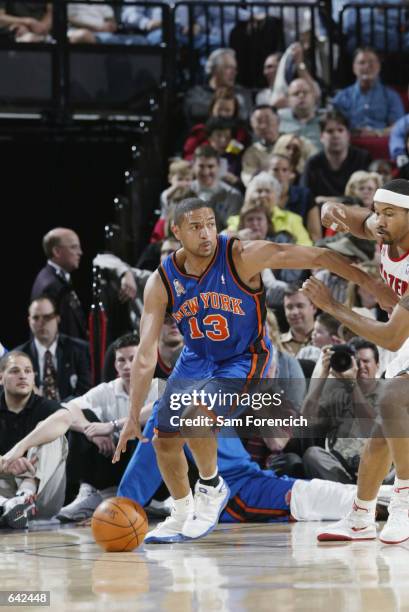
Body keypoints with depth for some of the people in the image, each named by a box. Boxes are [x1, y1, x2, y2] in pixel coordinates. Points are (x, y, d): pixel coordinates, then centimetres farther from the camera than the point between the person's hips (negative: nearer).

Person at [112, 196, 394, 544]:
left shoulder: (242, 257, -24)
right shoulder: (162, 282, -14)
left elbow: (317, 257, -22)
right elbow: (146, 355, -13)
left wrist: (372, 284, -23)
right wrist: (133, 418, -16)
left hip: (243, 359, -5)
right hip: (196, 360, 5)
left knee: (195, 411, -30)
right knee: (164, 441, 5)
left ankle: (212, 487, -3)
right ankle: (183, 515, 32)